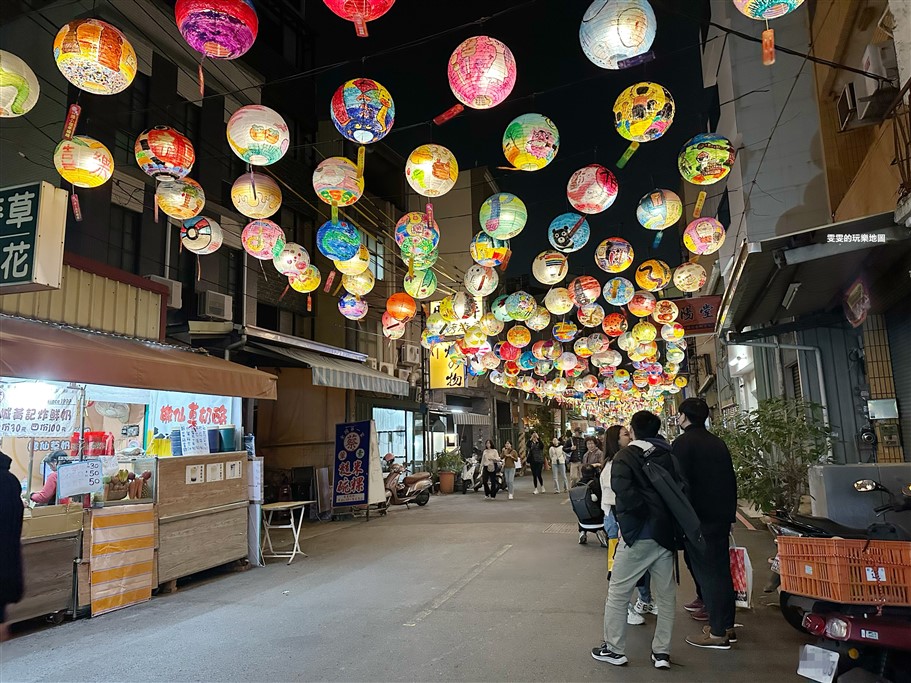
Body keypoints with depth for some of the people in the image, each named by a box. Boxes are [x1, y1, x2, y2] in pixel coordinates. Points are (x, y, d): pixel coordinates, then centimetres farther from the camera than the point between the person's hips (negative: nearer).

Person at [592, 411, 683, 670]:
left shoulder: (624, 457, -8)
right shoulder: (669, 455, 6)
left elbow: (624, 492, -24)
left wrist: (645, 511, -12)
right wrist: (664, 515, 5)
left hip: (637, 534, -5)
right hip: (666, 535, 5)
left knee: (617, 593, 8)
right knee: (666, 596, 14)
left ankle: (614, 649, 14)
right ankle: (662, 652, 20)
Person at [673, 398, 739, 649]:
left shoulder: (683, 442, -12)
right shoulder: (717, 443, 12)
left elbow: (680, 482, -18)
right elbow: (731, 478, 17)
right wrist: (730, 512, 22)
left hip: (699, 518, -8)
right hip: (722, 516, 8)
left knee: (707, 571, -3)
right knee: (721, 569, 14)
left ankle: (718, 633, 2)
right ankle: (727, 626, 23)